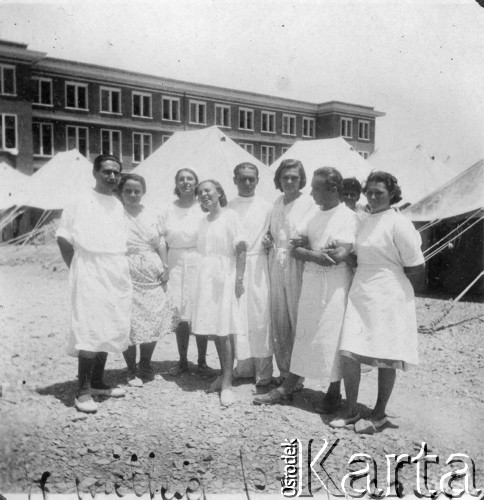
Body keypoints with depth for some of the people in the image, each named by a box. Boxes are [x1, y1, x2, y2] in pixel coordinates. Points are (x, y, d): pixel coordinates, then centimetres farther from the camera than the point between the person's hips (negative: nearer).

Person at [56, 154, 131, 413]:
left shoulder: (120, 206, 9)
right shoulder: (80, 204, -5)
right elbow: (64, 240, -3)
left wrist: (121, 270, 9)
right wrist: (78, 270, -4)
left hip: (118, 275, 6)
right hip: (91, 275, -6)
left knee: (109, 331, 10)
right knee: (90, 331, -8)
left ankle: (97, 382, 24)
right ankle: (83, 391, 2)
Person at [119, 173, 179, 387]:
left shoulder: (150, 216, 13)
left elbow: (161, 243, 15)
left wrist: (165, 267, 5)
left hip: (153, 276, 5)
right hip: (128, 275, -5)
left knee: (154, 321, 7)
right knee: (130, 324, -2)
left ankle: (146, 367, 27)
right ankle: (132, 371, 15)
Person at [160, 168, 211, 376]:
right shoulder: (168, 211, 7)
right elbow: (162, 242, 9)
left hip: (199, 263, -2)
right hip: (176, 265, 2)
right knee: (179, 315, 3)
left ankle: (202, 362, 13)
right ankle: (182, 361, 17)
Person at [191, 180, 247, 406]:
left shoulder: (230, 216, -4)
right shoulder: (203, 221, 15)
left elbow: (241, 250, -9)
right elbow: (202, 252, 15)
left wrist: (239, 279, -14)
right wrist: (201, 277, 9)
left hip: (225, 279, -6)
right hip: (206, 279, 6)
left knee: (225, 331, -7)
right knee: (213, 330, 7)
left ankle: (227, 383, -2)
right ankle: (223, 374, 21)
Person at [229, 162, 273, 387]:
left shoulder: (266, 207, 4)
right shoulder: (229, 207, 9)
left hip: (258, 265, -2)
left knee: (260, 317, -3)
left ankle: (263, 373, 5)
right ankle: (244, 367, 17)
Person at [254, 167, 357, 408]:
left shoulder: (347, 216, -8)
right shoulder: (313, 215, 10)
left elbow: (340, 255, -18)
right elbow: (295, 250, 5)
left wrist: (307, 246, -6)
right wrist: (316, 254, -16)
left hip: (335, 285, -5)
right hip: (310, 282, 5)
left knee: (332, 338, 4)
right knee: (304, 335, 10)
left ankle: (334, 392, 20)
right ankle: (286, 389, 17)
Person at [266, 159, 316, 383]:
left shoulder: (309, 204, -5)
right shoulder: (277, 203, 14)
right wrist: (267, 239, 4)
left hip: (298, 266, -6)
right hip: (276, 266, 6)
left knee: (297, 318, -1)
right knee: (278, 319, 9)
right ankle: (283, 370, 23)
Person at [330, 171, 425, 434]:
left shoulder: (398, 224, -11)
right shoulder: (363, 220, 9)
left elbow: (415, 268, -8)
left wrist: (398, 291, 3)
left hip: (388, 298, -6)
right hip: (359, 294, 6)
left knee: (385, 358, 6)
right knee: (348, 352, 0)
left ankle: (379, 414, 23)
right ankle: (352, 410, 17)